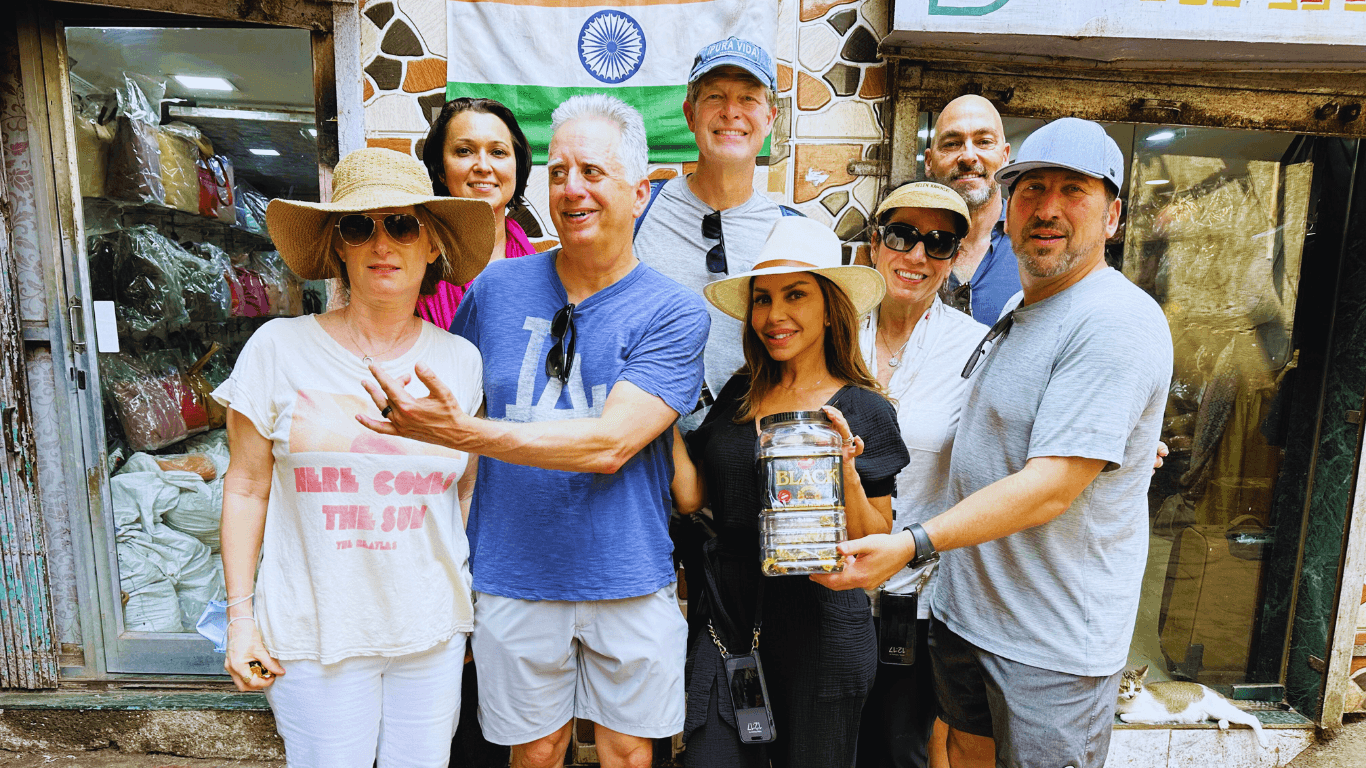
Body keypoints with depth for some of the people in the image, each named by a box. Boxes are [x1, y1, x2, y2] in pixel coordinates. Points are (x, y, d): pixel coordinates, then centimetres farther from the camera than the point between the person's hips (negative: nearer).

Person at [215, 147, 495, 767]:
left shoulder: (461, 360, -3)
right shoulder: (280, 349, -7)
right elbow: (247, 488, 0)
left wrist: (472, 607, 7)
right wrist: (241, 616, 1)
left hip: (432, 631, 2)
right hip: (314, 633, -1)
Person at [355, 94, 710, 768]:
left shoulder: (674, 311, -10)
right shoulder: (497, 287, -1)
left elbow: (610, 443, -21)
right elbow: (446, 394, 12)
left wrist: (462, 431, -28)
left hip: (629, 581, -1)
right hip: (513, 578, 2)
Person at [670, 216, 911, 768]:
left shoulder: (864, 411, -8)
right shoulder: (737, 395, 4)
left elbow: (875, 545, -6)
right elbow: (691, 496, 0)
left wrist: (846, 470, -23)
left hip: (819, 632, -3)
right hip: (727, 617, 3)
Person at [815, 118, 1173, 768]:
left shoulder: (1118, 322, -20)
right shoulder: (1018, 310, 10)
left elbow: (1049, 488, -27)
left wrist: (912, 545, -30)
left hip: (1053, 645, -8)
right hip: (964, 611, 8)